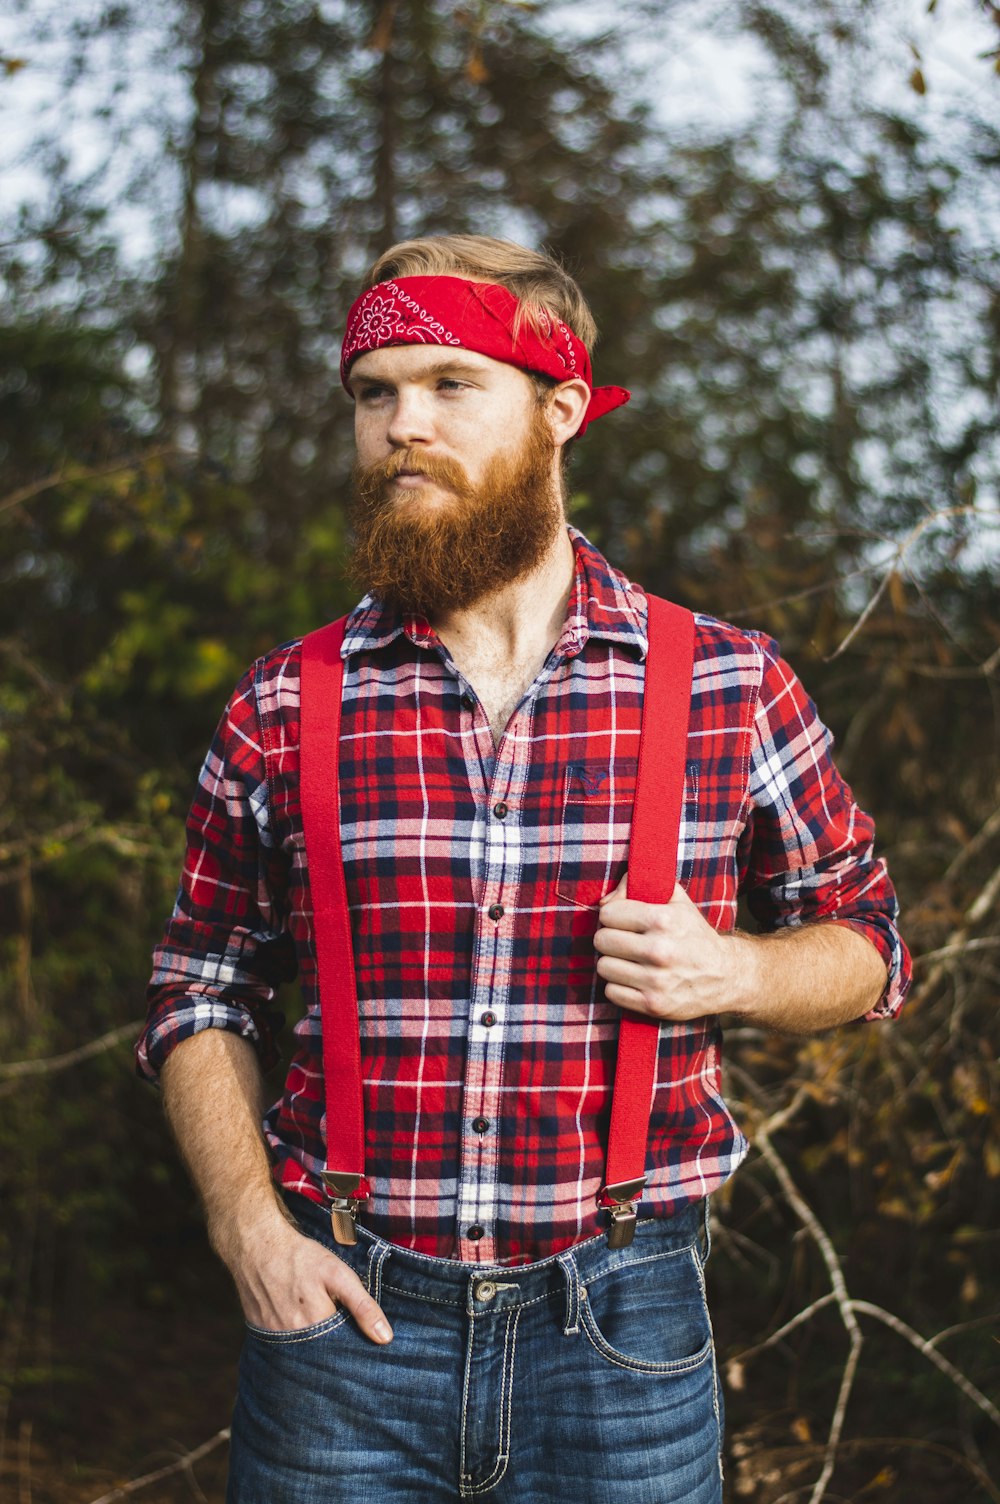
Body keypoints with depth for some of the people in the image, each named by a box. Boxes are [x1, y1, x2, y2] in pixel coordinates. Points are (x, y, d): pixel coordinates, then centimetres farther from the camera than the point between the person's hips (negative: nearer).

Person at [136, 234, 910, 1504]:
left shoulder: (732, 690, -1)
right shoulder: (280, 712, 1)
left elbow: (863, 937, 10)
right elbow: (200, 995, 9)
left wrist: (731, 974, -11)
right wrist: (246, 1224, -5)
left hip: (621, 1338, 0)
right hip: (340, 1316, 1)